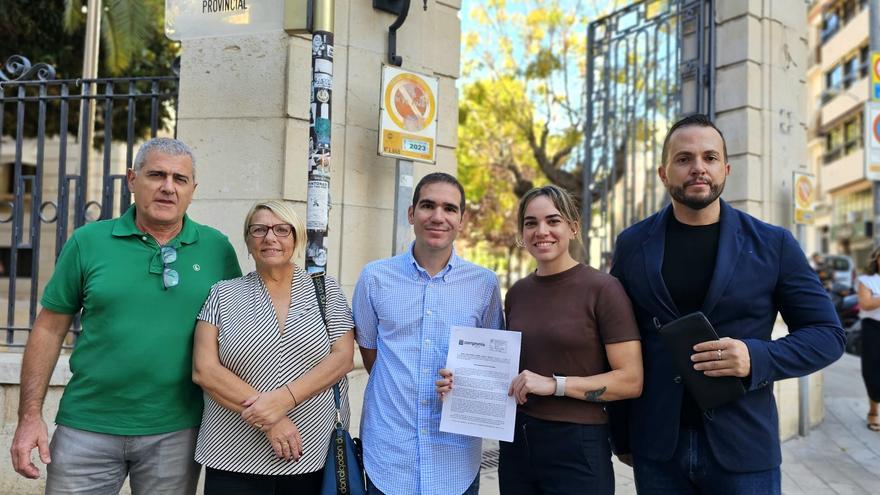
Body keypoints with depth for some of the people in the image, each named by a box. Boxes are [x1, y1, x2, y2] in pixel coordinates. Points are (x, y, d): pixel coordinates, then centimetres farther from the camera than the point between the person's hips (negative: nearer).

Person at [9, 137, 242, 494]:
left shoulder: (217, 248, -2)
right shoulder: (87, 241, -2)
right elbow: (49, 329, 2)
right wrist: (30, 415, -2)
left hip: (176, 433, 1)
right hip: (87, 428, 0)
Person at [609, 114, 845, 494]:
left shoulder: (773, 244, -1)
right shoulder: (632, 244, 1)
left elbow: (827, 334, 1)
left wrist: (757, 358, -18)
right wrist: (621, 435, 7)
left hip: (742, 449, 0)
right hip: (656, 447, 1)